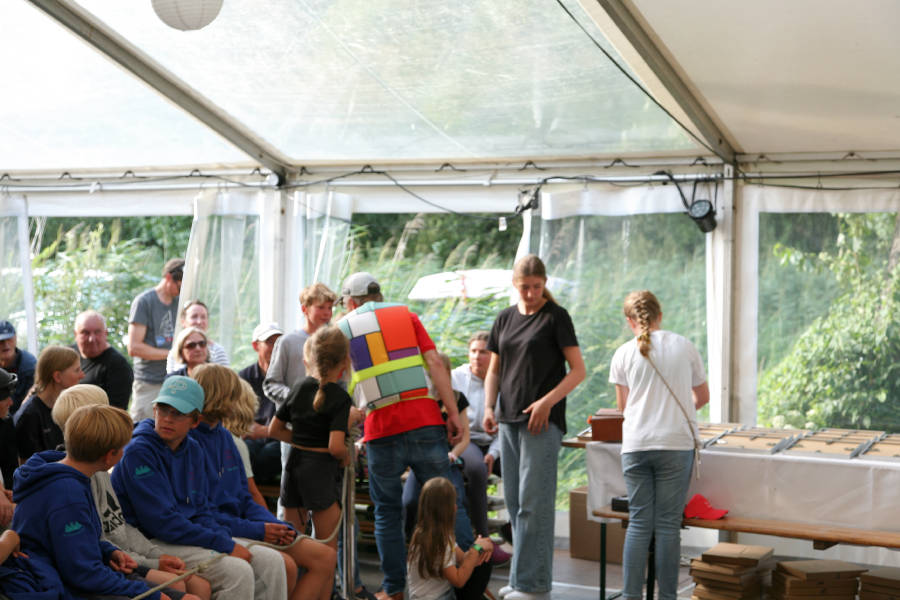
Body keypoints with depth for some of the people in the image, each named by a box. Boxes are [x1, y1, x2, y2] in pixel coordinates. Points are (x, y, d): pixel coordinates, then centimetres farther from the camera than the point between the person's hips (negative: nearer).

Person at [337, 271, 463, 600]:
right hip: (425, 421, 1)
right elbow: (434, 362, 3)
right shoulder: (405, 315, 13)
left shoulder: (343, 327, 12)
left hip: (382, 428, 0)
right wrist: (452, 412, 2)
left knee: (388, 512, 10)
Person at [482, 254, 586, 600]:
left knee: (533, 502, -8)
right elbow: (494, 370, 19)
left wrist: (548, 401, -17)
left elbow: (578, 370, -5)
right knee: (513, 501, 9)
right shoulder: (505, 319, 14)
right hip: (509, 420, 6)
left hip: (543, 421, -6)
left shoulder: (556, 317, -2)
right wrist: (489, 407, 3)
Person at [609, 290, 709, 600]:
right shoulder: (684, 347, 5)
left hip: (635, 446, 1)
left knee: (638, 523, 6)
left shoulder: (623, 354, 4)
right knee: (668, 524, 3)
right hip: (676, 444, 0)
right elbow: (703, 396, 16)